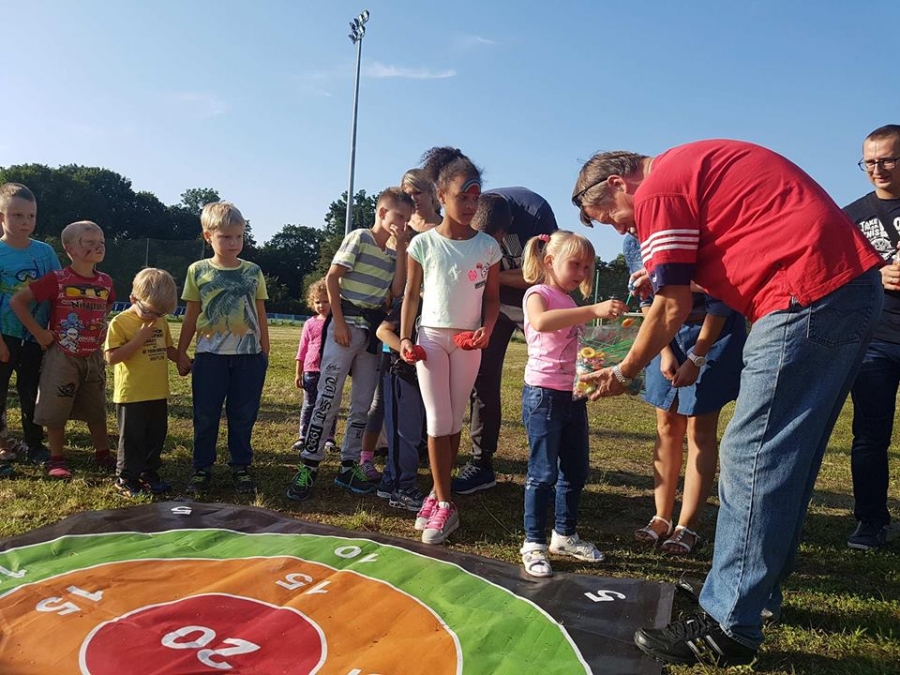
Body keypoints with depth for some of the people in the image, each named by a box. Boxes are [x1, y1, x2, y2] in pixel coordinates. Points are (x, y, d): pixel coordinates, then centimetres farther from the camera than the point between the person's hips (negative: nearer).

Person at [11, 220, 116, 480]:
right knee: (56, 410, 4)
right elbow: (17, 301, -13)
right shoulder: (57, 279, -14)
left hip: (94, 356, 5)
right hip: (62, 356, -4)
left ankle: (103, 454, 26)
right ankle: (56, 460, 17)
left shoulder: (105, 282, 1)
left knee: (97, 409, 13)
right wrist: (38, 332, -13)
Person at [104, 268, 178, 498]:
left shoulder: (161, 322, 8)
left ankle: (149, 473, 29)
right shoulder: (120, 322, -11)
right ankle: (125, 479, 18)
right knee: (132, 439, 4)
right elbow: (112, 357, -19)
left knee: (156, 436, 15)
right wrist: (140, 338, -22)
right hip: (131, 395, -6)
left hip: (158, 394, 6)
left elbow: (169, 349, 20)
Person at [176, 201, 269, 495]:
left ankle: (241, 467, 20)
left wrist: (265, 352, 8)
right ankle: (202, 468, 19)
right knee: (205, 415, 6)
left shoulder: (253, 272, 4)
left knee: (243, 415, 7)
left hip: (248, 355, 1)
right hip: (209, 355, 0)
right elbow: (191, 316, 7)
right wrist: (181, 353, 6)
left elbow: (261, 315, 9)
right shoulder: (198, 271, 2)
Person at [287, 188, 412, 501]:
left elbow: (397, 291, 0)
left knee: (363, 403, 8)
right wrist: (339, 321, -14)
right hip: (348, 323, -7)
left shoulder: (394, 252, 14)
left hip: (374, 331, 7)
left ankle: (348, 467, 17)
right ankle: (308, 466, -1)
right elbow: (331, 278, -9)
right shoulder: (359, 238, -4)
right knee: (328, 397, -8)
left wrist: (401, 249, -2)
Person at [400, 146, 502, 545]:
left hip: (468, 342, 1)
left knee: (454, 421, 7)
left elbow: (492, 296, 5)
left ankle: (437, 495, 21)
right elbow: (411, 294, 4)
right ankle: (444, 505, 5)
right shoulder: (423, 244, -3)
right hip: (431, 337, -1)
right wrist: (405, 337, -3)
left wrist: (486, 330, -11)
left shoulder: (487, 246, 0)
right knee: (438, 421, -2)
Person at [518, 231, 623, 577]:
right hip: (544, 395, -8)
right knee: (543, 472, -3)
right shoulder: (538, 294, -8)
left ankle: (565, 535, 29)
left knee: (576, 470, 14)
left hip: (574, 397, 8)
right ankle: (534, 543, 9)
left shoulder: (571, 304, 18)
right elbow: (541, 321, -33)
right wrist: (594, 310, -38)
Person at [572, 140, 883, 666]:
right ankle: (761, 588, 29)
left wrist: (623, 373, 7)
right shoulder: (697, 167, 23)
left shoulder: (657, 191, -6)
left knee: (751, 459, -6)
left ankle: (729, 627, 2)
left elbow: (673, 310, -6)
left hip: (808, 294, -10)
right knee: (789, 455, 16)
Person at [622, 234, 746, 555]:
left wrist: (696, 359, -17)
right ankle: (662, 518, 14)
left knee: (700, 429, -4)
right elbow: (648, 301, 1)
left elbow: (719, 304, -17)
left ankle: (687, 527, 3)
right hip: (671, 334, 5)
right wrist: (665, 351, -7)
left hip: (714, 332, -5)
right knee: (667, 424, 5)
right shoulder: (633, 242, -10)